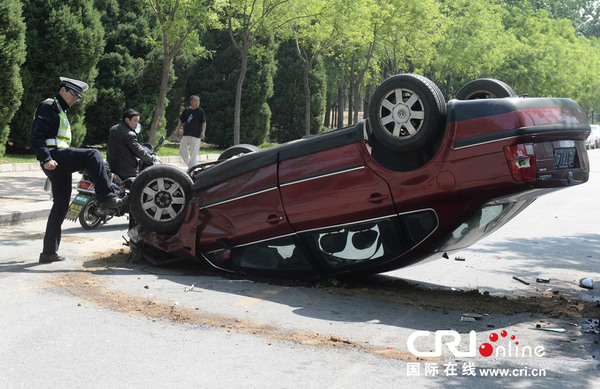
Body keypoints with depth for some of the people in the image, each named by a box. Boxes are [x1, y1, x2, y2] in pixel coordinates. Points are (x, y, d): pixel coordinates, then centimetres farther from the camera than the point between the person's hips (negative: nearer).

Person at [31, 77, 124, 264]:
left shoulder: (61, 111, 30)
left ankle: (49, 252, 13)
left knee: (61, 206, 9)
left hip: (61, 164, 10)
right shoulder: (49, 106, -2)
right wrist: (46, 159, -25)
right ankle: (107, 197, -32)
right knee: (92, 155, -25)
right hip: (54, 155, -10)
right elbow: (37, 135, -14)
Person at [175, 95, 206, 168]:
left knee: (193, 153, -6)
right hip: (186, 135, 5)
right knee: (182, 151, 7)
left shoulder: (201, 111, 0)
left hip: (196, 135, -5)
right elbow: (181, 121, 19)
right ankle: (189, 164, 22)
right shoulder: (186, 110, 10)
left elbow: (204, 122, -4)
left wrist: (203, 132, -16)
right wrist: (178, 130, 13)